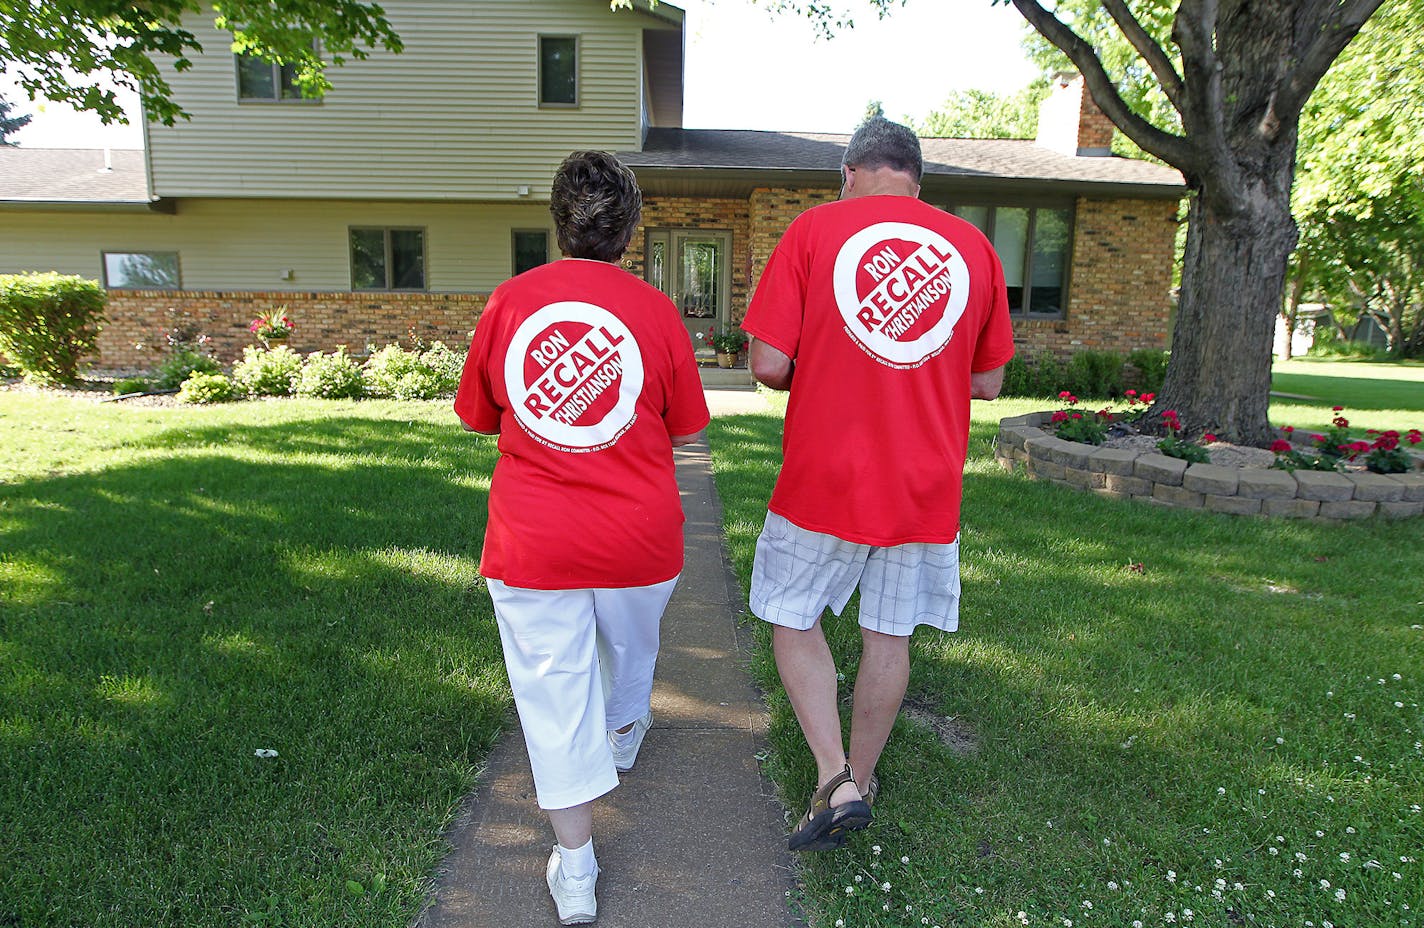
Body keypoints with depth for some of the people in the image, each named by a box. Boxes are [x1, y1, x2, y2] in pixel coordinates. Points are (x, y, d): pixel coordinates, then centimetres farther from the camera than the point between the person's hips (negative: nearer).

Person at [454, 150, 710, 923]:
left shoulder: (507, 302, -4)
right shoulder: (654, 308, -7)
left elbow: (480, 416, 7)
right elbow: (686, 433, 0)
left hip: (533, 541, 0)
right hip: (638, 539, 1)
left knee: (555, 692, 10)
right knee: (628, 647, 29)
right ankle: (623, 737, 57)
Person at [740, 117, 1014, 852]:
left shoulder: (813, 229, -6)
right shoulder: (972, 246, 4)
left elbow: (768, 365, -10)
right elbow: (987, 382, 9)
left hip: (824, 477, -3)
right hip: (926, 484, 3)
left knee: (793, 619, 16)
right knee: (889, 637, 16)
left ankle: (834, 779, 7)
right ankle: (861, 781, 32)